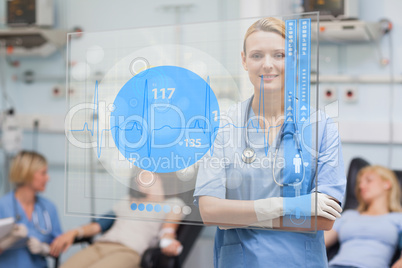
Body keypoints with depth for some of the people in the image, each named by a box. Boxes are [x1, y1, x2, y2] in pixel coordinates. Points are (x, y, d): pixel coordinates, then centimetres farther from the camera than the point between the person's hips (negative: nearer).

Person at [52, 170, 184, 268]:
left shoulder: (173, 203, 21)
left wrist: (167, 239, -24)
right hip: (98, 246, 5)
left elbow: (169, 224, -1)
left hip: (128, 251, -5)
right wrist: (74, 232, 7)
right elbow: (98, 225, 27)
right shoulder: (125, 203, 35)